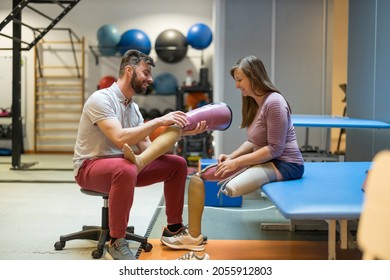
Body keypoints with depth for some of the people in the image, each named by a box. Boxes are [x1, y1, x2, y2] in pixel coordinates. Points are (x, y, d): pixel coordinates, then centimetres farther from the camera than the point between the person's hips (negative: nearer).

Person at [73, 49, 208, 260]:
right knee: (126, 169, -42)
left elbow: (146, 147, 3)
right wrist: (159, 121, -29)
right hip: (90, 168, -8)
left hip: (122, 166, 8)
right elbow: (120, 138, -31)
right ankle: (116, 243, -27)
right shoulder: (101, 99, -18)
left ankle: (173, 228, 13)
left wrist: (180, 131, -7)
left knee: (177, 164, 1)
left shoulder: (133, 108, 8)